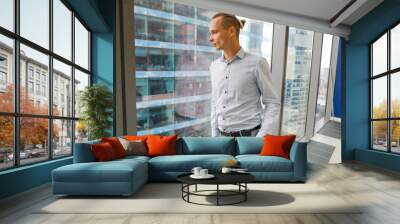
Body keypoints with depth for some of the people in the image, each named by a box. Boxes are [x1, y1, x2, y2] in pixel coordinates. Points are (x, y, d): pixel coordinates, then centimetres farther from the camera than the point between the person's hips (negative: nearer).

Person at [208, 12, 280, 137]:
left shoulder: (257, 63, -7)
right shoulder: (214, 66, 7)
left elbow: (273, 103, -5)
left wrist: (261, 139, -15)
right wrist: (215, 136, 11)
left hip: (249, 136, -4)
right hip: (222, 137, 4)